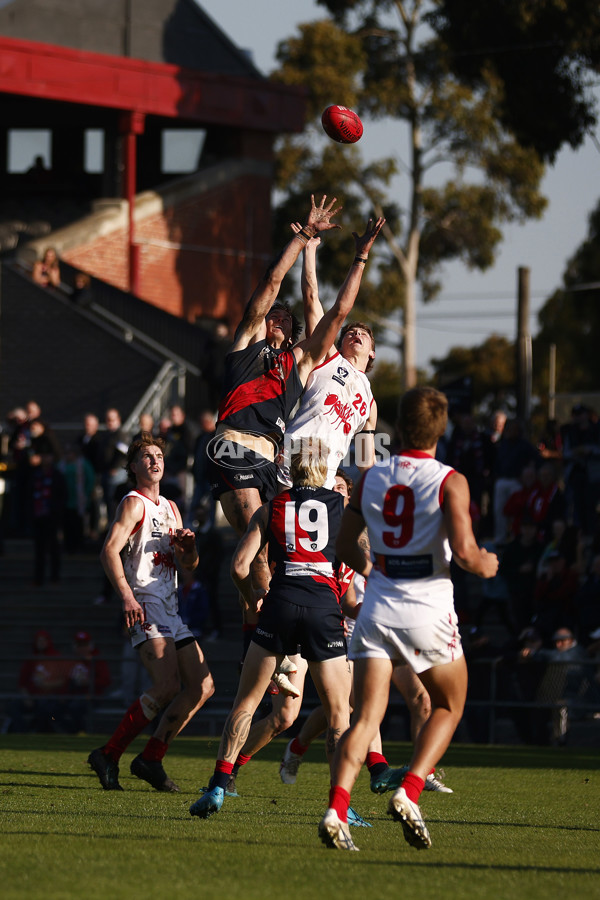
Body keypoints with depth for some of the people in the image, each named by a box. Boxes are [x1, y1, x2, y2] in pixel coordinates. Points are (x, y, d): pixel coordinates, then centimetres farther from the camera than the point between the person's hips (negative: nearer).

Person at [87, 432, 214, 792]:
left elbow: (189, 563, 26)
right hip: (145, 607, -9)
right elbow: (110, 551, -15)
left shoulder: (171, 508, 23)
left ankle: (151, 759, 8)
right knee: (168, 686, -23)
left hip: (171, 611, 9)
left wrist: (189, 544, 2)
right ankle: (109, 755, -15)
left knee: (202, 686, 3)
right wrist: (127, 596, -28)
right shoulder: (134, 504, -2)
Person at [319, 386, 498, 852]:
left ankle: (337, 808, -19)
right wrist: (487, 566, 5)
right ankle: (409, 792, -2)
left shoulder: (371, 477, 7)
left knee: (367, 716, 0)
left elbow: (345, 546, 15)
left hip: (378, 607, 3)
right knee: (449, 707, 18)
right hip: (428, 608, -3)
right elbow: (465, 552, -17)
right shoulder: (450, 482, -8)